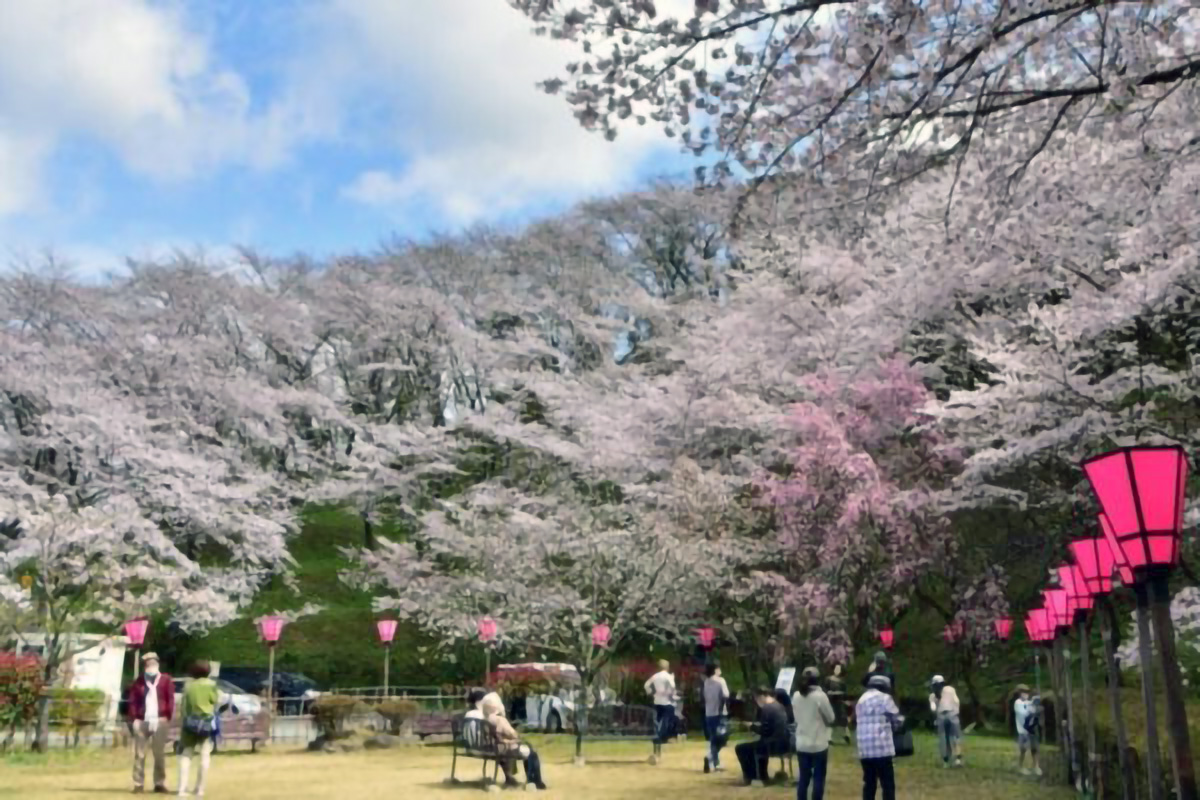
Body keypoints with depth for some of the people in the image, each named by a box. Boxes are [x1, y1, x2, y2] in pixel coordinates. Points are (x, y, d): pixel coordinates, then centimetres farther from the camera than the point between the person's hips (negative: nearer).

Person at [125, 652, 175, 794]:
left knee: (159, 755, 3)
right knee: (139, 754, 1)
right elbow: (132, 702, 4)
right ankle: (138, 784, 7)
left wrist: (168, 717, -6)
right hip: (141, 722, 1)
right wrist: (133, 719, -7)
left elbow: (170, 700, 4)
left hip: (160, 721, -1)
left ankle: (160, 784, 8)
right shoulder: (138, 683, 11)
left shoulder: (166, 680, 9)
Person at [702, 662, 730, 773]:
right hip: (719, 713, -6)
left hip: (708, 713, 6)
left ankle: (716, 763, 16)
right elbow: (725, 696, -17)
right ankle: (710, 757, -15)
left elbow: (704, 697, 8)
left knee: (713, 739, 14)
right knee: (722, 737, 2)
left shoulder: (706, 682, 9)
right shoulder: (720, 681, -8)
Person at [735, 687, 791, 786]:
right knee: (759, 744, 38)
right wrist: (757, 726, 14)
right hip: (783, 744, 9)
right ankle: (761, 776, 38)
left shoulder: (766, 708, -16)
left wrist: (752, 726, -1)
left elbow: (764, 731, -18)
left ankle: (749, 777, 14)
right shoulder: (779, 707, 12)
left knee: (740, 748, 2)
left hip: (773, 745, -9)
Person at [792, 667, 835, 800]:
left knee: (803, 778, 12)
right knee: (818, 779, 5)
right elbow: (831, 718, -5)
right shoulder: (820, 696, -15)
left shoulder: (796, 696, 1)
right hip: (818, 744, -5)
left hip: (801, 744, 5)